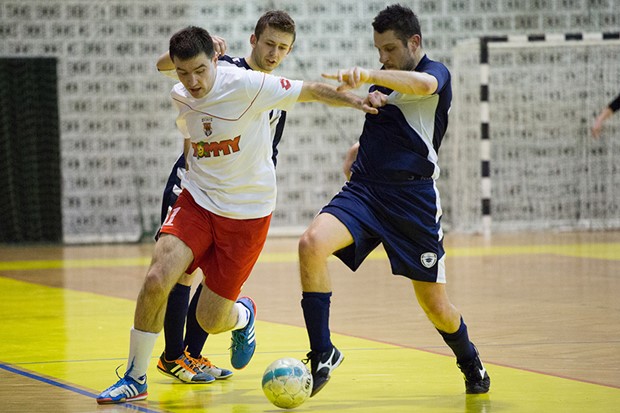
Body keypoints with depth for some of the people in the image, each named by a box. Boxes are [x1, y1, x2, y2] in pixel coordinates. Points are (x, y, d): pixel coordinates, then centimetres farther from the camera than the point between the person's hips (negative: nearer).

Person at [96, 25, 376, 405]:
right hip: (198, 202, 4)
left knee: (211, 321, -2)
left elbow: (311, 91, -8)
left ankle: (243, 315, 38)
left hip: (248, 213, -4)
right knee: (156, 280, -19)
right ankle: (135, 380, -2)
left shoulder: (247, 85, -18)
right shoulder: (180, 96, -1)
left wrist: (355, 100, -18)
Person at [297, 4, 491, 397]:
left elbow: (422, 84, -32)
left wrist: (368, 76, -46)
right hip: (364, 190, 5)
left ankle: (471, 364, 35)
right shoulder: (384, 82, 18)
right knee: (312, 243, -25)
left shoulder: (436, 72, -4)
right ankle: (323, 354, -18)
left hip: (412, 198, -5)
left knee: (435, 305, 2)